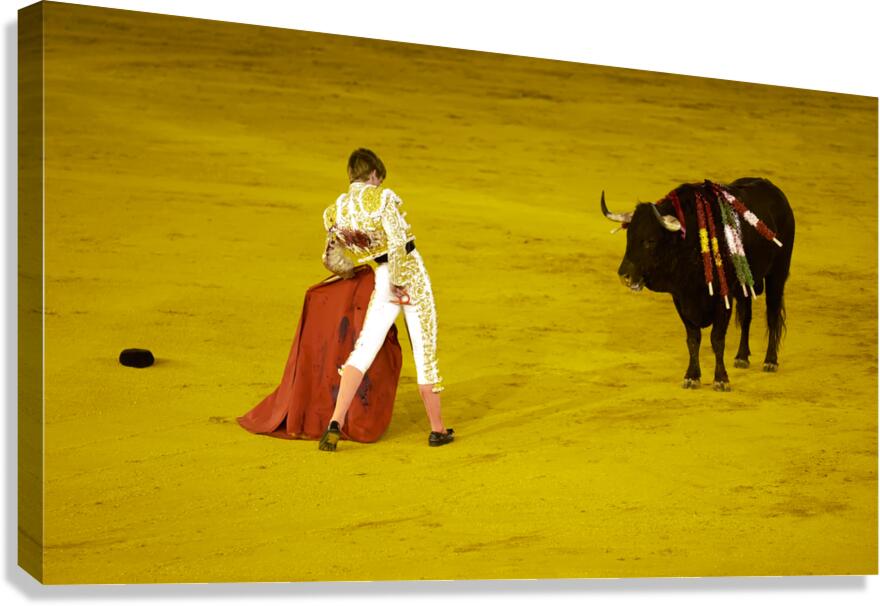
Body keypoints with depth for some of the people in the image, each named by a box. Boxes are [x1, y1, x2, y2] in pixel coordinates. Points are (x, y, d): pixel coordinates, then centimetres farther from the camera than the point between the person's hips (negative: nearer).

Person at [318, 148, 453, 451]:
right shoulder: (382, 197, -15)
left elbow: (334, 261, 7)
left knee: (364, 349, 2)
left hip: (383, 279, 3)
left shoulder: (334, 212, -1)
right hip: (411, 275, -3)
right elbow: (397, 245, -22)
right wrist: (400, 285, -14)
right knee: (425, 351, 9)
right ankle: (437, 429, 19)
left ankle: (336, 421, -16)